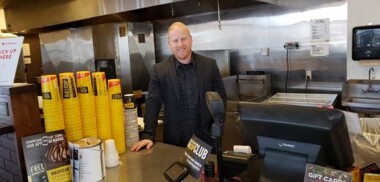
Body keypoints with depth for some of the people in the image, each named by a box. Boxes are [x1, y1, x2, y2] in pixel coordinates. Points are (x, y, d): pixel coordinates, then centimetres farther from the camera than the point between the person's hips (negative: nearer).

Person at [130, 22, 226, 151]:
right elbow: (152, 104, -3)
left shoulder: (209, 65, -1)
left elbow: (221, 97, 3)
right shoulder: (160, 70, -3)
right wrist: (148, 135, -12)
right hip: (174, 141, 0)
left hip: (206, 138, 1)